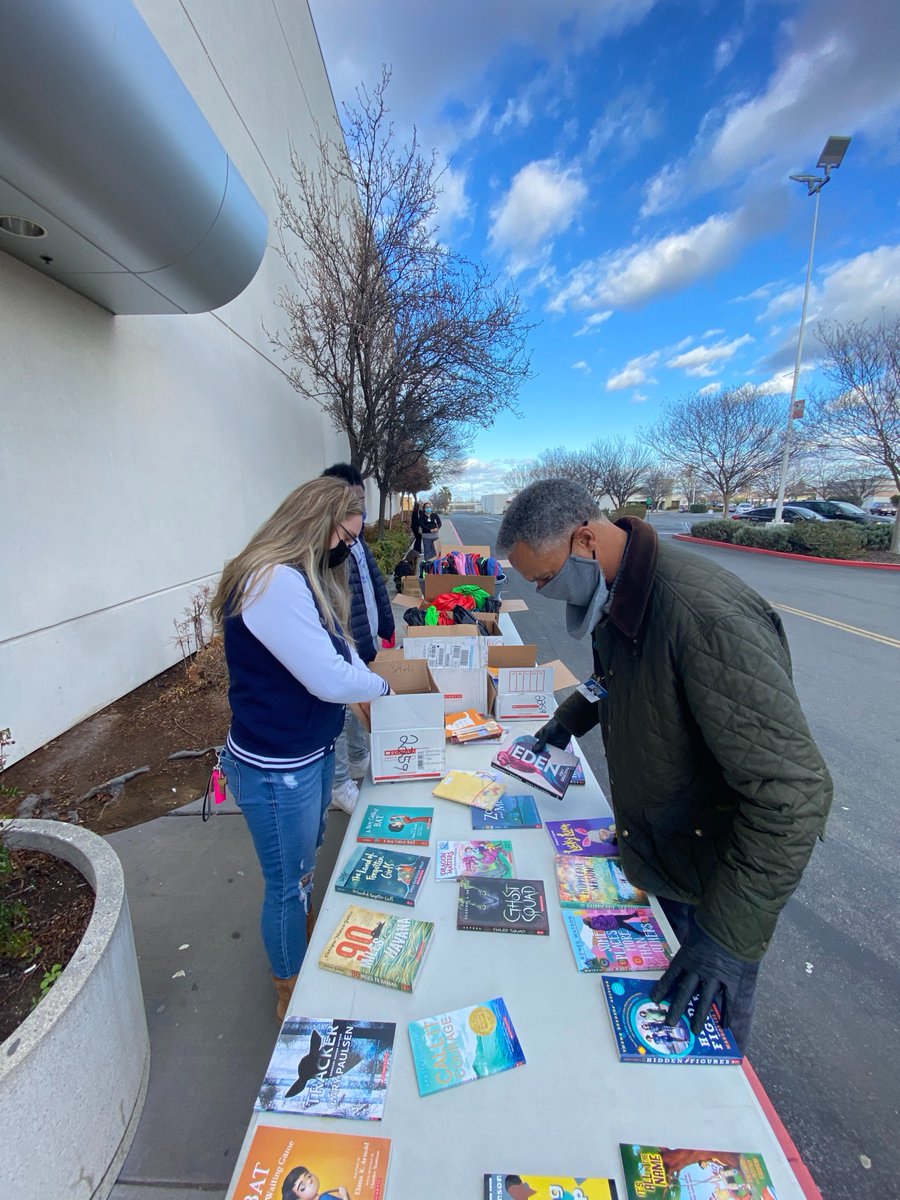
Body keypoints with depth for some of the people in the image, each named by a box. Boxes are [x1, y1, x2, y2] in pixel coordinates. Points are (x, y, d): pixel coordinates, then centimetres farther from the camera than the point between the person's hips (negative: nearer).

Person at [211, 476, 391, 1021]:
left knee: (308, 862, 29)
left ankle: (307, 953, 56)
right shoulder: (273, 582, -28)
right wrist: (381, 686, -11)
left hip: (315, 751, 10)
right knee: (288, 883, 14)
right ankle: (293, 994, 42)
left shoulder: (305, 579, 6)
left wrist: (367, 682, -5)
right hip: (277, 768, -10)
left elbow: (338, 646, 10)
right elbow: (330, 679, -30)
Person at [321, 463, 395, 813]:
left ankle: (360, 761, 46)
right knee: (341, 715, 7)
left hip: (368, 642, 10)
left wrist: (386, 629, 16)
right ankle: (340, 785, 27)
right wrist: (355, 653, -24)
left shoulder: (356, 537, 8)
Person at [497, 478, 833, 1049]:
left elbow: (794, 793, -31)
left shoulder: (707, 615, -34)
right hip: (645, 853, 7)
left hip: (712, 881, -7)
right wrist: (567, 720, 9)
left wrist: (728, 934, -27)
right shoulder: (614, 596, -6)